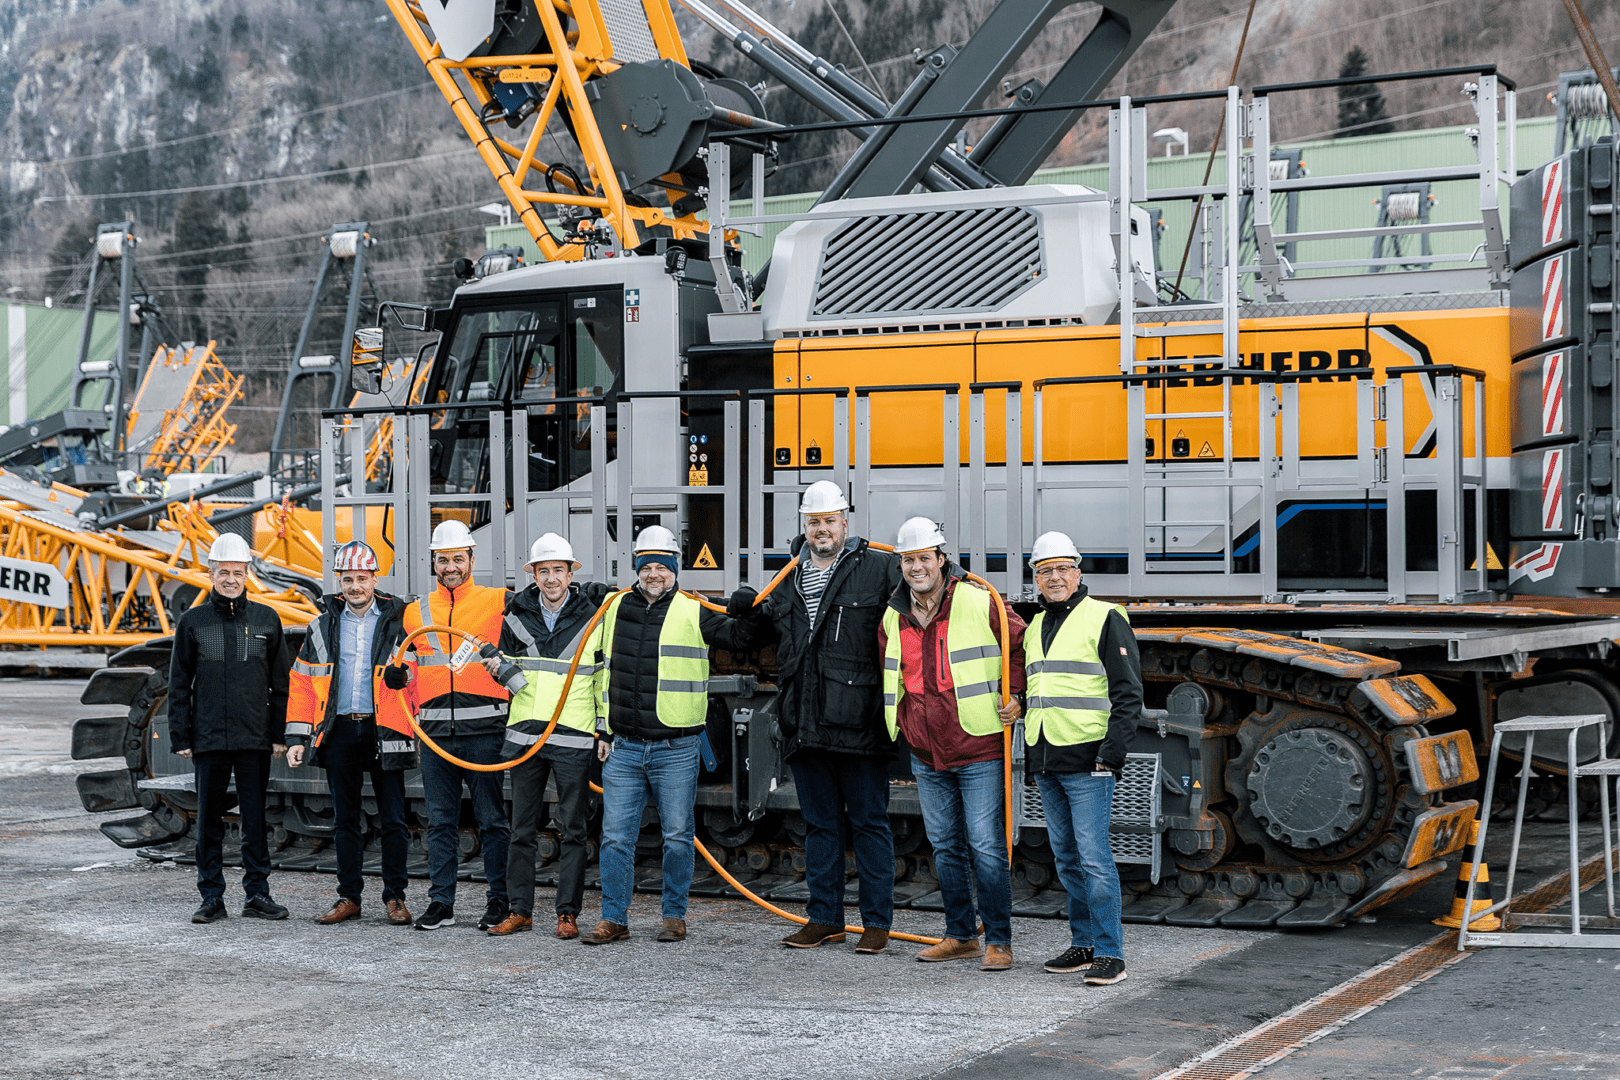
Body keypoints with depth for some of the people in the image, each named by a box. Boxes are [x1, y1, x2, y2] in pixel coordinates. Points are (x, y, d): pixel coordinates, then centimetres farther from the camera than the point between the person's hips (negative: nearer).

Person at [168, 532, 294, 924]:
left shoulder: (266, 620, 7)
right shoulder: (192, 622, 5)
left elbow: (281, 683, 9)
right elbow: (179, 685, 7)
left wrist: (280, 735, 3)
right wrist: (180, 737, 0)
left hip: (255, 738, 0)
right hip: (208, 740, 0)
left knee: (255, 818, 3)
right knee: (209, 819, 4)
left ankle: (257, 894, 10)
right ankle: (212, 897, 11)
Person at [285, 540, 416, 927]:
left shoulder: (399, 620, 3)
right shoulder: (323, 627, 10)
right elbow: (302, 684, 12)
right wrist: (297, 737, 5)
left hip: (385, 731, -3)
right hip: (338, 732, 3)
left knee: (393, 819, -1)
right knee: (345, 820, 9)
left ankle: (395, 896, 8)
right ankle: (349, 897, 16)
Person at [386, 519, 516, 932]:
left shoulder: (498, 603, 2)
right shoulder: (416, 612, 14)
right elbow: (413, 670, 20)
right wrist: (400, 676, 1)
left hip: (483, 728, -3)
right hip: (435, 731, 4)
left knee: (492, 819, 0)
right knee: (440, 821, 8)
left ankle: (499, 900, 7)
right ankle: (441, 902, 13)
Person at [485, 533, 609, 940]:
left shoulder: (591, 616, 0)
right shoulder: (517, 615, 7)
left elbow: (605, 679, 5)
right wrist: (499, 669, -2)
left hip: (574, 738, -3)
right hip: (524, 734, 3)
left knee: (571, 830, 1)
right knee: (521, 828, 7)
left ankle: (567, 913, 7)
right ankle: (519, 910, 14)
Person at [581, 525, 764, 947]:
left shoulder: (693, 612, -1)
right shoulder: (616, 608, 10)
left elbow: (741, 639, -2)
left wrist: (747, 612, -22)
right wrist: (605, 731, 17)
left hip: (675, 750, -3)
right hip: (623, 749, 3)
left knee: (677, 837, 3)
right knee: (615, 836, 3)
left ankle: (675, 916, 16)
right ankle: (614, 919, 11)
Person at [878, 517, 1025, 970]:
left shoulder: (980, 603, -8)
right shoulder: (893, 617, 8)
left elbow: (1020, 645, 3)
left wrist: (1014, 696, -4)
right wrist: (899, 717, 15)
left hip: (978, 750, -6)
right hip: (926, 756, 6)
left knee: (986, 847, -5)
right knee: (945, 847, 12)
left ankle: (999, 941, 3)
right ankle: (961, 936, 23)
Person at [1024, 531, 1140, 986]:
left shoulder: (1105, 619, -5)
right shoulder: (1035, 626, 17)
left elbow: (1128, 693, -9)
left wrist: (1111, 753, -15)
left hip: (1087, 761, -7)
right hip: (1045, 762, 7)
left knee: (1093, 857, -10)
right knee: (1066, 857, 11)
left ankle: (1110, 953, -7)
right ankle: (1083, 943, 20)